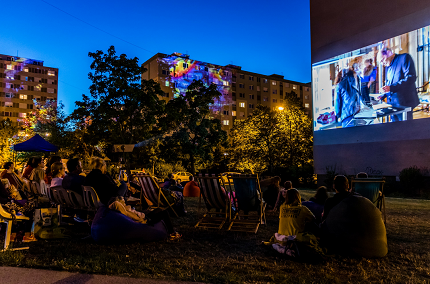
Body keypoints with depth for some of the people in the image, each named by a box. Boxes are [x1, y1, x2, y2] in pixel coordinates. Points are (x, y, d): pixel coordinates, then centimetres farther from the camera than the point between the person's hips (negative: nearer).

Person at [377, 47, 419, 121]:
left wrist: (391, 87, -25)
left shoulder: (404, 58, -6)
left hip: (404, 103, -7)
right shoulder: (387, 67, 17)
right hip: (392, 103, 7)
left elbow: (411, 78, -18)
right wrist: (383, 96, 8)